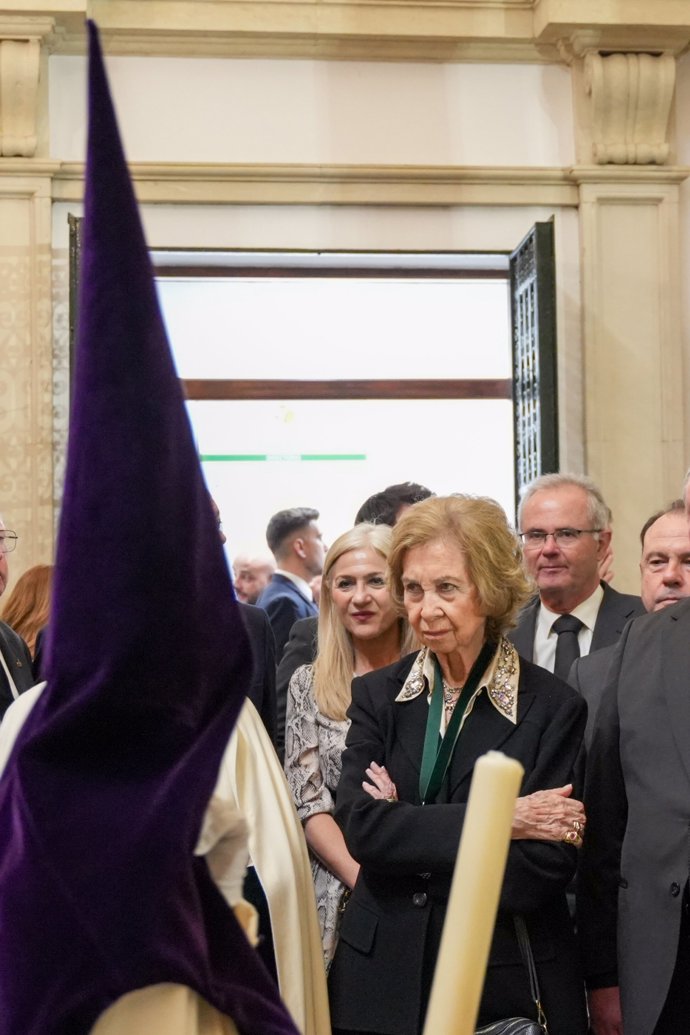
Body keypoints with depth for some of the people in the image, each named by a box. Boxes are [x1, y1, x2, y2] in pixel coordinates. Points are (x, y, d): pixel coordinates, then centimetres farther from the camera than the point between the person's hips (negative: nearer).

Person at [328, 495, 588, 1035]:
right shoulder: (376, 696, 2)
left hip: (509, 988, -2)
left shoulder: (553, 708, -7)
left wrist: (407, 829, -12)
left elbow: (544, 871, -15)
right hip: (384, 980, 2)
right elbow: (360, 829, -12)